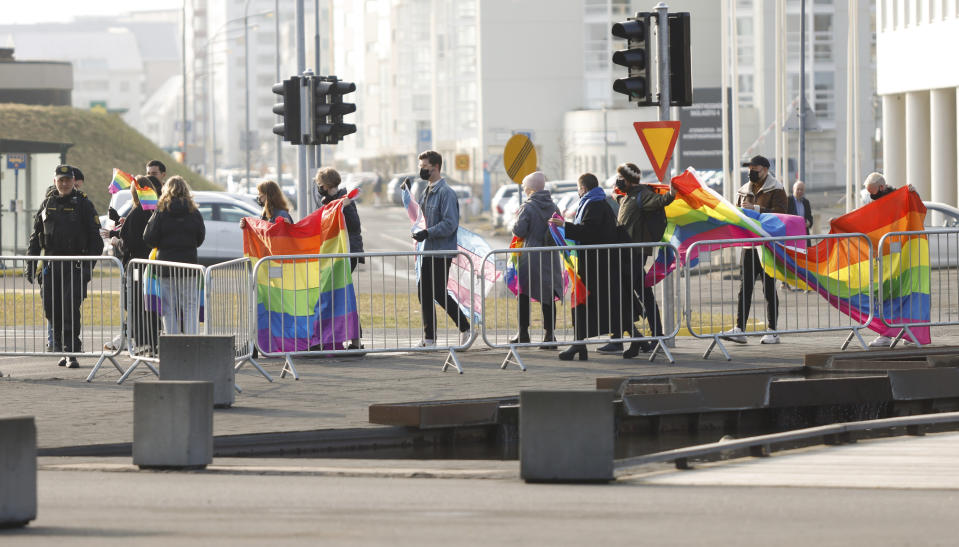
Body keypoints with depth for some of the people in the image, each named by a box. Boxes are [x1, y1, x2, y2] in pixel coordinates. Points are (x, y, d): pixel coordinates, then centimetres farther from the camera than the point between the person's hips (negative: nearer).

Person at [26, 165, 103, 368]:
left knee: (71, 309, -10)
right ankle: (65, 347, 20)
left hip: (75, 266, -4)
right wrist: (31, 265, 10)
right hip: (51, 265, 4)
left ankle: (72, 353, -7)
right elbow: (35, 237, 16)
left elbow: (95, 237, -1)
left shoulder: (83, 205, 0)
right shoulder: (48, 204, 12)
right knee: (51, 309, 3)